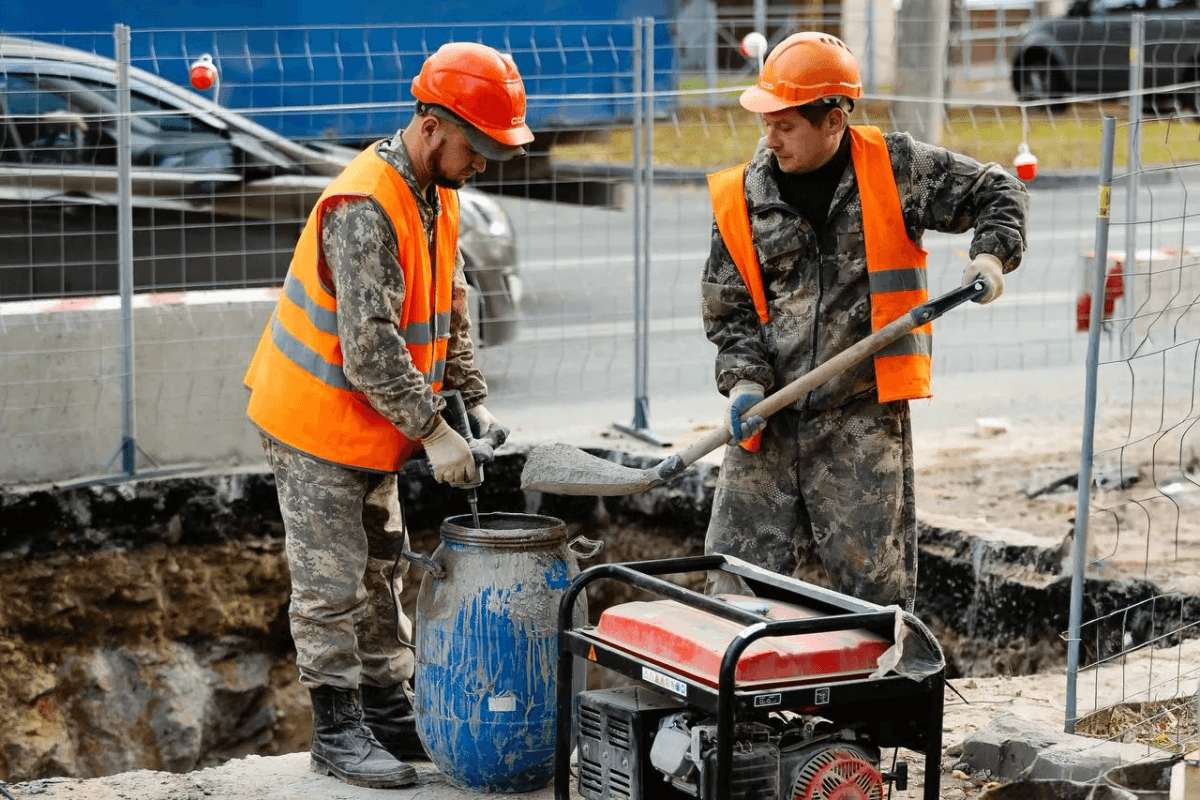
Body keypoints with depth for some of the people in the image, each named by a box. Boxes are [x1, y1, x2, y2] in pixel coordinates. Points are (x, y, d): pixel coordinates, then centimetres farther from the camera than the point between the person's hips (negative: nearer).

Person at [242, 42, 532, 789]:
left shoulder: (438, 195, 4)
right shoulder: (364, 208, -27)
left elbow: (452, 308, 13)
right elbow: (369, 345, -30)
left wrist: (473, 398, 5)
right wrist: (432, 431, -27)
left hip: (374, 424, 9)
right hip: (318, 419, -9)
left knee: (383, 571, 15)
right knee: (333, 583, -2)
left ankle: (391, 713, 25)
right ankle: (337, 730, 7)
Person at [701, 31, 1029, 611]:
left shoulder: (895, 169, -3)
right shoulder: (741, 198, 3)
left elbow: (997, 192, 7)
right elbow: (728, 307, 8)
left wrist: (992, 253, -11)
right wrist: (744, 379, -7)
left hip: (865, 414, -2)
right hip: (770, 416, 2)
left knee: (873, 578, 1)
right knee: (738, 568, 3)